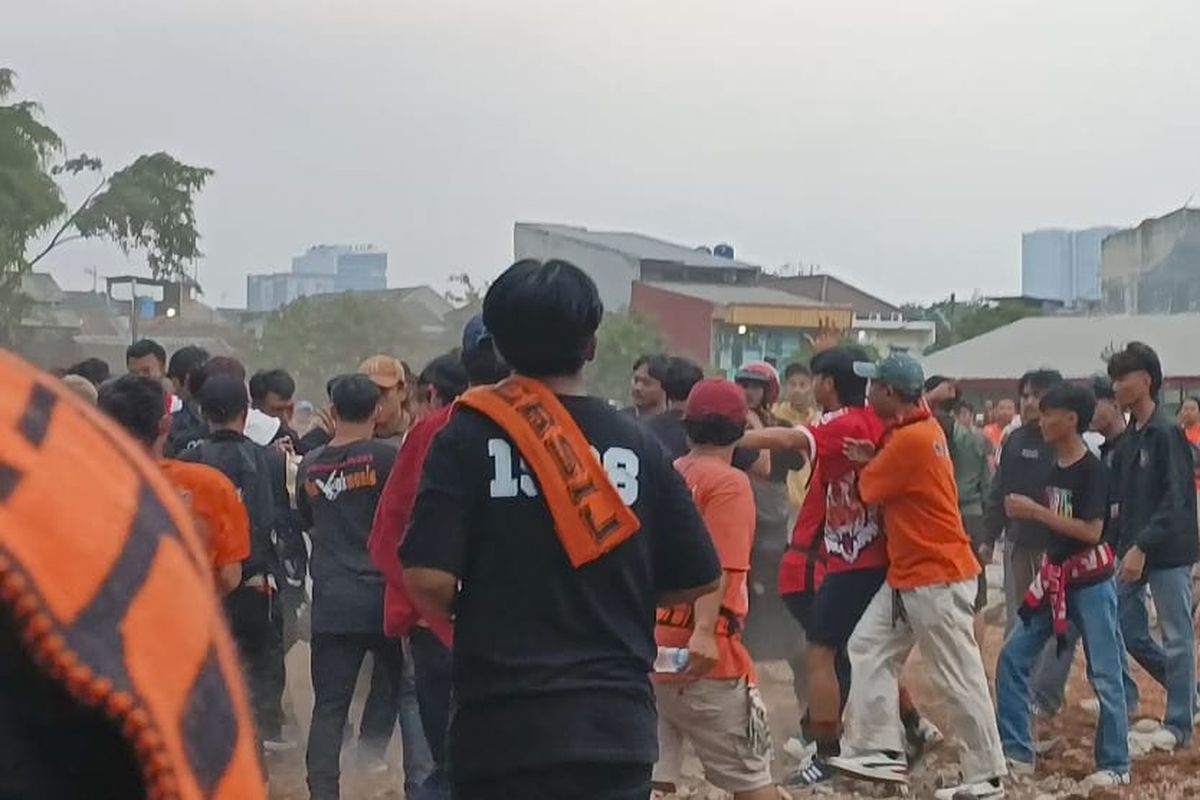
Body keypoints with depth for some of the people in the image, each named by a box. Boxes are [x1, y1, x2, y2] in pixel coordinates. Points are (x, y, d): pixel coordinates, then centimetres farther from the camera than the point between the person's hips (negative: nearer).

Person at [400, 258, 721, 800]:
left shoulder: (471, 435, -5)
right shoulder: (637, 445, 4)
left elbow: (428, 578, -14)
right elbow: (699, 578, 8)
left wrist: (474, 617, 7)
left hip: (503, 725, -3)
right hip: (617, 723, 3)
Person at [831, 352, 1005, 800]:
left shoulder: (911, 439, -21)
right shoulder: (918, 426, 10)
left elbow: (869, 490, -11)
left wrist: (869, 463, 9)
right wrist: (874, 460, -2)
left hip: (938, 577, -11)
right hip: (905, 574, 11)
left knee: (958, 679, -4)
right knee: (868, 648, 10)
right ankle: (880, 750, 11)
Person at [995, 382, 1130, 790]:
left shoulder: (1091, 469, -16)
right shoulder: (1055, 467, 7)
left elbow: (1091, 531, -23)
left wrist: (1036, 511, -23)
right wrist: (1026, 512, 3)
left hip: (1090, 583, -8)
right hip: (1054, 578, 8)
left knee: (1104, 674, 1)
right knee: (1013, 657, 5)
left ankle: (1115, 765, 11)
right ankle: (1016, 752, 12)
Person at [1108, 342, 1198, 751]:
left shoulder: (1166, 433, -14)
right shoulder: (1128, 436, 10)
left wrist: (1142, 546, -23)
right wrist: (1125, 540, 2)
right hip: (1134, 548, 8)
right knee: (1126, 629, 9)